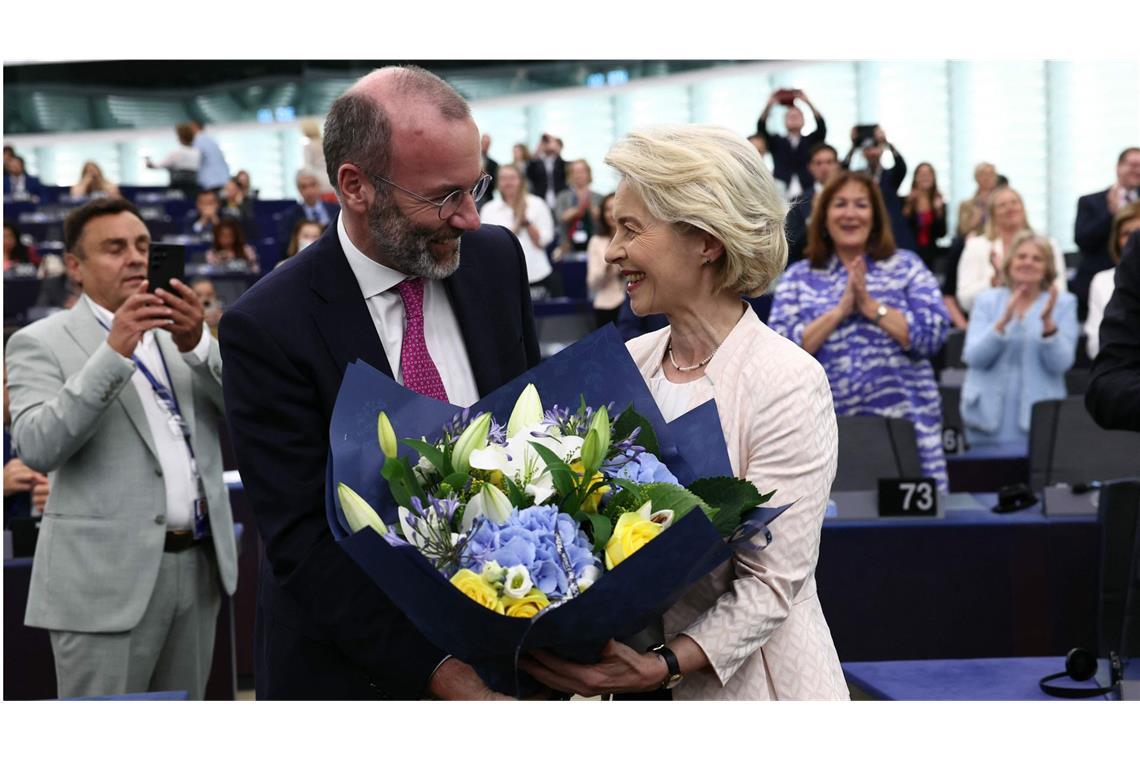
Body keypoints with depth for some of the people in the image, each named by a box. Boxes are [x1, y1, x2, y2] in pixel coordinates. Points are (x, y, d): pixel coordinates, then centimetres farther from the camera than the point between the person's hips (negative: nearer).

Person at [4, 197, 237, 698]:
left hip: (198, 565, 5)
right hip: (108, 577, -5)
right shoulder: (41, 343, -2)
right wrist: (113, 353, -23)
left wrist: (197, 346, -15)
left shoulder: (181, 332, 14)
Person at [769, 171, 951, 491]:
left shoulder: (906, 266, 8)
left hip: (904, 425, 0)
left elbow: (933, 333, -4)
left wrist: (870, 305, -10)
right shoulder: (798, 277, 9)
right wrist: (839, 310, -10)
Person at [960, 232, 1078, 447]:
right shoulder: (987, 300, 8)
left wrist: (1048, 322, -20)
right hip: (989, 414, 1)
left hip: (1038, 417, -1)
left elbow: (1060, 364, -5)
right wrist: (1003, 322, -18)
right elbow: (973, 357, -5)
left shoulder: (1063, 303, 6)